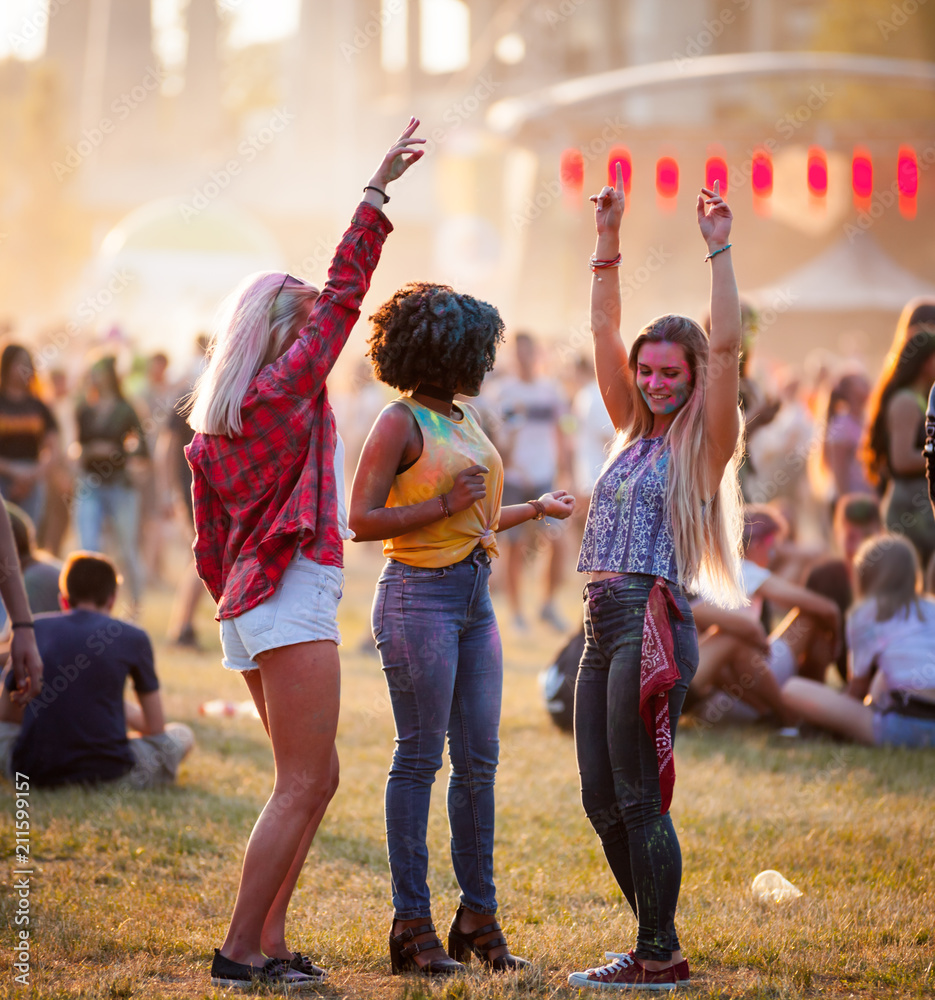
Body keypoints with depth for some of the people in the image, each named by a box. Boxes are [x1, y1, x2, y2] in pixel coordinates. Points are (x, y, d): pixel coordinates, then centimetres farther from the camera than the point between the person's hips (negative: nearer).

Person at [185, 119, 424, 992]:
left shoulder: (216, 422, 14)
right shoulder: (288, 388, -8)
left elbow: (210, 541, 16)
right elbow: (345, 292, -9)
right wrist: (376, 191, -6)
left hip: (253, 606, 9)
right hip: (294, 599, -9)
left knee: (315, 779, 13)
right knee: (300, 786, -8)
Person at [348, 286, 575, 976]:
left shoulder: (463, 420, 17)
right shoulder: (401, 422, -9)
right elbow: (362, 520, -14)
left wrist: (536, 508, 25)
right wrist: (447, 505, -17)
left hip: (475, 596, 8)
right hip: (420, 596, -8)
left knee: (479, 759, 8)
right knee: (419, 758, -5)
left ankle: (479, 918, 14)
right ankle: (413, 924, 0)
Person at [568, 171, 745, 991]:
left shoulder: (703, 444, -1)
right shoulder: (636, 433, 16)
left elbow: (726, 347, -13)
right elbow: (604, 334, 15)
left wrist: (719, 250, -15)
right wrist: (608, 243, 8)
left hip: (652, 626, -8)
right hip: (603, 627, 8)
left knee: (639, 799, -7)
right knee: (601, 800, 8)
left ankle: (662, 959, 0)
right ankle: (655, 945, 18)